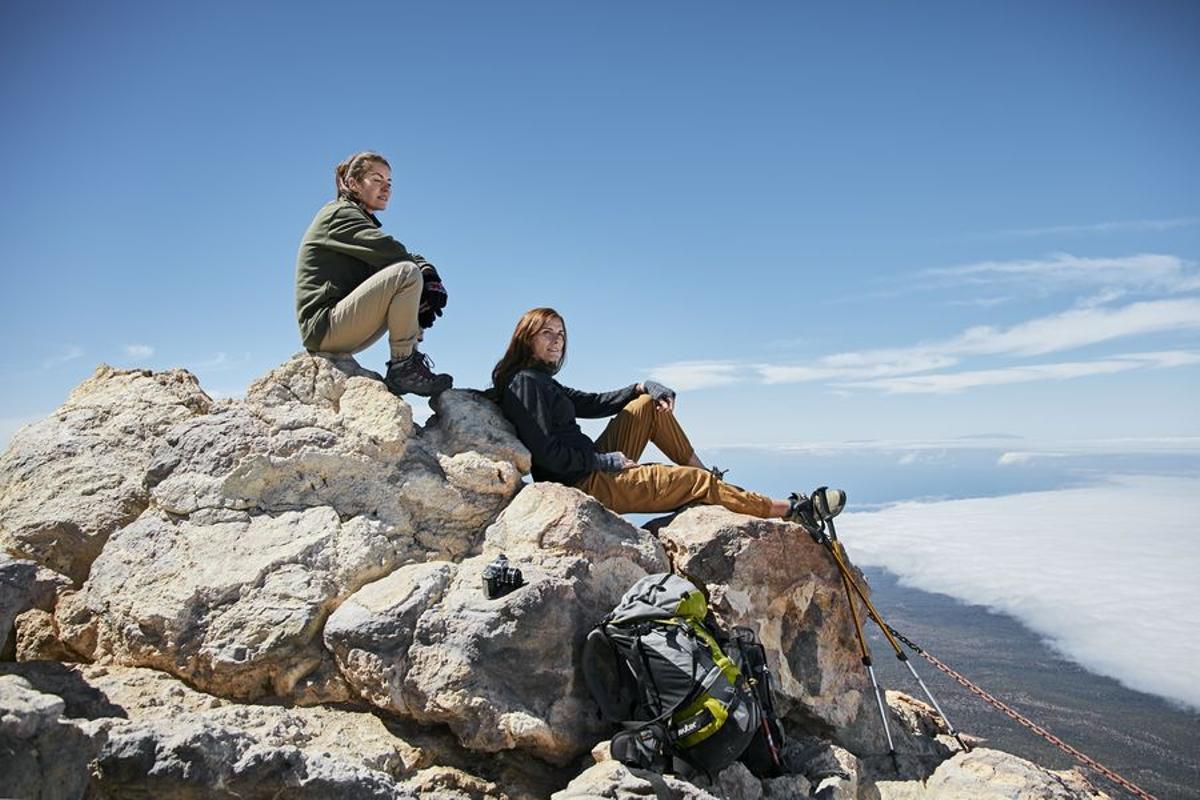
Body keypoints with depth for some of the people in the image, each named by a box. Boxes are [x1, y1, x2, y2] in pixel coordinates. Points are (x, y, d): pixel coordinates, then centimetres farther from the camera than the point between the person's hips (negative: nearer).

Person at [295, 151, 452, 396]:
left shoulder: (362, 220, 24)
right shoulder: (339, 213, -3)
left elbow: (409, 255, 14)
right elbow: (389, 251, -19)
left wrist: (429, 274, -7)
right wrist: (425, 271, -7)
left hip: (342, 331, 10)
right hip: (323, 325, -10)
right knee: (407, 273, -25)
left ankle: (411, 359, -3)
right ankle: (402, 368, -20)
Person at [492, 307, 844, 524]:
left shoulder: (541, 381, 16)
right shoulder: (525, 383, -16)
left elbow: (591, 402, 19)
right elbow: (546, 452, -23)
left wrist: (642, 387, 7)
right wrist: (606, 460, -16)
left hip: (594, 467, 10)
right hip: (586, 484, -10)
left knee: (648, 405, 16)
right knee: (696, 481, -8)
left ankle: (706, 475, 15)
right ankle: (791, 510, 4)